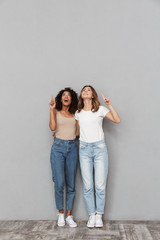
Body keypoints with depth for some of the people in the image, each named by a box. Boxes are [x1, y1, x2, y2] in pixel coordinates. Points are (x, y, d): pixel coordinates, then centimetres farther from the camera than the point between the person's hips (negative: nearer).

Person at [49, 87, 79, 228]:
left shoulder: (74, 114, 14)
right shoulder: (56, 112, 8)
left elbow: (78, 131, 9)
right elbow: (52, 127, -9)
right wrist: (52, 110, -8)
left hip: (72, 147, 2)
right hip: (58, 147, -2)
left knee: (71, 184, 3)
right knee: (59, 183, -7)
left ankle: (69, 216, 14)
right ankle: (61, 213, 14)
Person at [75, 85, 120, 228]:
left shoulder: (100, 109, 4)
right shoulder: (78, 113, 12)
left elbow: (117, 120, -5)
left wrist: (109, 104, -9)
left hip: (100, 148, -2)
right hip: (84, 149, 2)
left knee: (100, 185, -3)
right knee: (88, 186, 1)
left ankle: (99, 215, 13)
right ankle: (92, 214, 15)